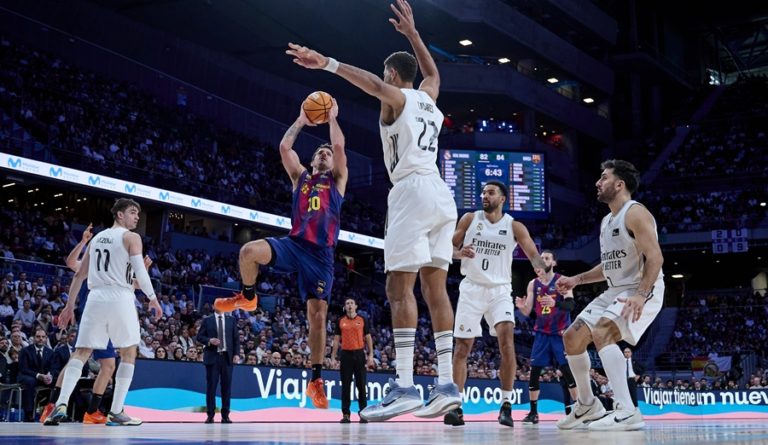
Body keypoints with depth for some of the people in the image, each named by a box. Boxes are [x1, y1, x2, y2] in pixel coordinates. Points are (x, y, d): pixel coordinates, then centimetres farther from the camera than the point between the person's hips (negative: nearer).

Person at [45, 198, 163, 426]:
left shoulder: (97, 237, 20)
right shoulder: (131, 237, 1)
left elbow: (79, 274, 20)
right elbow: (140, 272, -11)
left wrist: (69, 305, 24)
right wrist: (153, 300, -3)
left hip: (96, 298, 5)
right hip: (120, 298, -5)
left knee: (81, 353, 5)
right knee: (128, 354, 9)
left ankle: (61, 403, -14)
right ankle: (116, 412, 4)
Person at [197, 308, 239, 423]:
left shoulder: (231, 319, 8)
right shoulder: (207, 320, 3)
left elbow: (236, 338, 10)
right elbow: (199, 336, 3)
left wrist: (236, 353, 0)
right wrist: (209, 340, -16)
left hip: (227, 356, 2)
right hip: (212, 357, -1)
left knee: (226, 386, 2)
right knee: (211, 386, -2)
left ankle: (225, 415, 7)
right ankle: (210, 415, 4)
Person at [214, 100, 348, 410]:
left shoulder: (338, 180, 16)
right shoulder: (300, 177, 21)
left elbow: (340, 146, 3)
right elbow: (284, 147, 11)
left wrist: (332, 118, 15)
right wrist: (301, 121, 20)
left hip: (321, 253, -1)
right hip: (294, 244, 1)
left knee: (318, 315, -4)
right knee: (249, 251, -29)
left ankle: (316, 380, 5)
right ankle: (247, 297, 1)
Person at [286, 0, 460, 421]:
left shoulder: (397, 98, 2)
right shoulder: (428, 97, 23)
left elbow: (373, 83, -22)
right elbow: (433, 71, 46)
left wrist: (328, 63, -32)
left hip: (413, 192, -8)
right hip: (442, 196, 8)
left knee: (399, 286, -12)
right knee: (435, 287, 5)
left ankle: (405, 387, -20)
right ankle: (446, 384, 1)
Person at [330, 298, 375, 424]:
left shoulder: (362, 320, 5)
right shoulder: (340, 321, 8)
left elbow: (368, 338, 6)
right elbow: (336, 340, 9)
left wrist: (370, 355, -4)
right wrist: (333, 357, 2)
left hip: (359, 354, -1)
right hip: (346, 354, 1)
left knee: (361, 385, 0)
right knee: (345, 386, 0)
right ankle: (345, 414, 3)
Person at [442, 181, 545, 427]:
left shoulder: (514, 227, 0)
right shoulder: (469, 219, 3)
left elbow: (533, 253, -9)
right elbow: (449, 247, 6)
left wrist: (541, 268, -32)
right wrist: (459, 253, -18)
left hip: (499, 290, -1)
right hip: (472, 289, 1)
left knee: (506, 339, -20)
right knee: (462, 347, -1)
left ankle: (506, 404, -13)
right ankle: (455, 405, 6)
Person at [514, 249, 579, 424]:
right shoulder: (533, 284, 7)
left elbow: (570, 305, -16)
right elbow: (527, 312, 5)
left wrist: (555, 303, -36)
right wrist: (521, 306, -18)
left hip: (560, 333, -4)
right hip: (541, 333, 4)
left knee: (567, 371, -10)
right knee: (534, 371, -1)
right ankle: (533, 413, 7)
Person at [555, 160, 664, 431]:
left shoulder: (635, 213, -14)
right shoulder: (607, 221, 16)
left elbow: (655, 257, -24)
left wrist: (641, 295, -35)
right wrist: (576, 280, 17)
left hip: (643, 291, -10)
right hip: (616, 291, 10)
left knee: (602, 333, -31)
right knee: (572, 337, 6)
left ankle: (627, 412, -32)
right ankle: (587, 404, 22)